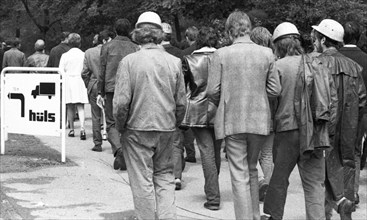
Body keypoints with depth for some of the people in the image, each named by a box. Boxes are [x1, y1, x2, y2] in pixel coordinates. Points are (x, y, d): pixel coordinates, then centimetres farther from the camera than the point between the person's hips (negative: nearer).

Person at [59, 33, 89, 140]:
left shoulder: (65, 55, -3)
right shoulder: (84, 55, -2)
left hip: (68, 81, 0)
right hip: (80, 82, 0)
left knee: (70, 107, 10)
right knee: (80, 107, -1)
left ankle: (72, 130, 15)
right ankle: (82, 128, -18)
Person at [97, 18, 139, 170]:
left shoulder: (107, 47, 0)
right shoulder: (135, 48, 4)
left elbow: (103, 71, 0)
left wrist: (100, 92, 4)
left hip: (112, 88, -2)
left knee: (112, 124, 5)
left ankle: (118, 149, -21)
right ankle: (125, 159, 10)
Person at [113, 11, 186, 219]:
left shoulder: (129, 61, -9)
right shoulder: (174, 62, 0)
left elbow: (121, 101, -12)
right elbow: (181, 102, 3)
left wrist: (121, 126, 2)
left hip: (137, 129, -3)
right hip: (166, 129, 3)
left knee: (143, 181, 6)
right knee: (164, 176, 16)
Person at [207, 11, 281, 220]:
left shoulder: (221, 54, -9)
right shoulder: (266, 53, -2)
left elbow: (213, 91, -8)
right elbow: (275, 90, 0)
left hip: (232, 121, -3)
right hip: (259, 120, 3)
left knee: (240, 176, 2)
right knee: (252, 170, 21)